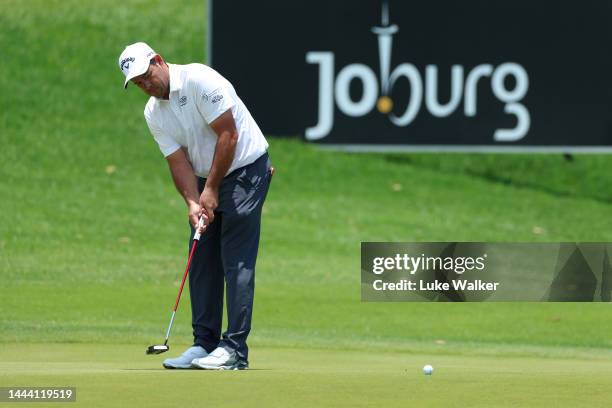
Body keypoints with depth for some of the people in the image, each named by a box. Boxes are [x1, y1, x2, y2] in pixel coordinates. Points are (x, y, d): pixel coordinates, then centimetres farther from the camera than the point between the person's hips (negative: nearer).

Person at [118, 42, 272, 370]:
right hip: (207, 178, 8)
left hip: (244, 168, -8)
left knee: (236, 261, -11)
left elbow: (229, 135, -20)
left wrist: (211, 189, -17)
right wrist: (193, 203, -18)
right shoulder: (153, 113, 2)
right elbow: (179, 162, -1)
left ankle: (235, 348, -13)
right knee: (202, 262, 5)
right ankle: (205, 343, 10)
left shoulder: (200, 80, -20)